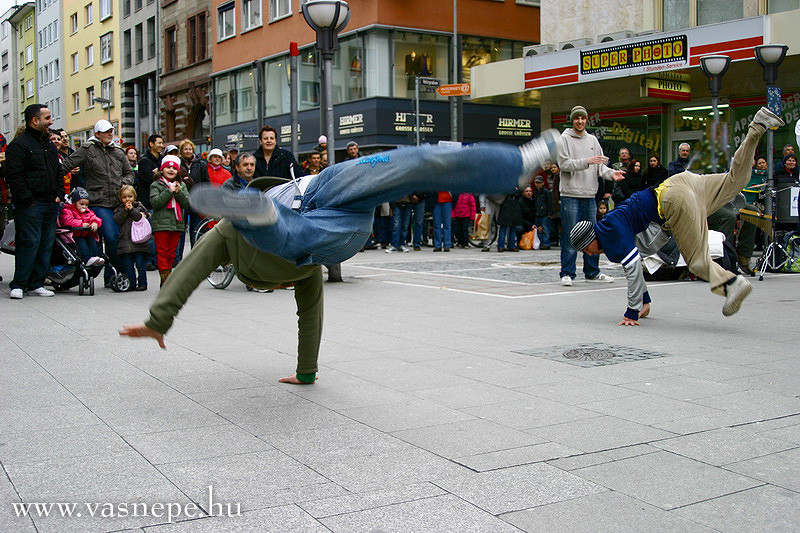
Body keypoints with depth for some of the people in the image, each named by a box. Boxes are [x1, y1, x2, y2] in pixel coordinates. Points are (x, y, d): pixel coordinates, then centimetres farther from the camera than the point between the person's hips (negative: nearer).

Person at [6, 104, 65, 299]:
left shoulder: (49, 144, 19)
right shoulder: (19, 144, -7)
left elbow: (58, 171, 25)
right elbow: (13, 175, -13)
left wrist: (59, 194, 12)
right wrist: (27, 200, -17)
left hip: (51, 204, 8)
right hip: (30, 205, -8)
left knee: (46, 245, 7)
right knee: (29, 243, -9)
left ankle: (36, 284, 14)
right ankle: (18, 285, 0)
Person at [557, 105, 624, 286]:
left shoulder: (593, 140, 16)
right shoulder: (564, 139, -1)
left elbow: (600, 166, 12)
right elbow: (564, 163, -13)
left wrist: (611, 173, -8)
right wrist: (586, 161, -22)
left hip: (590, 195, 6)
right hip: (571, 195, -5)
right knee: (570, 236, -6)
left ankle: (592, 272, 18)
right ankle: (567, 273, 0)